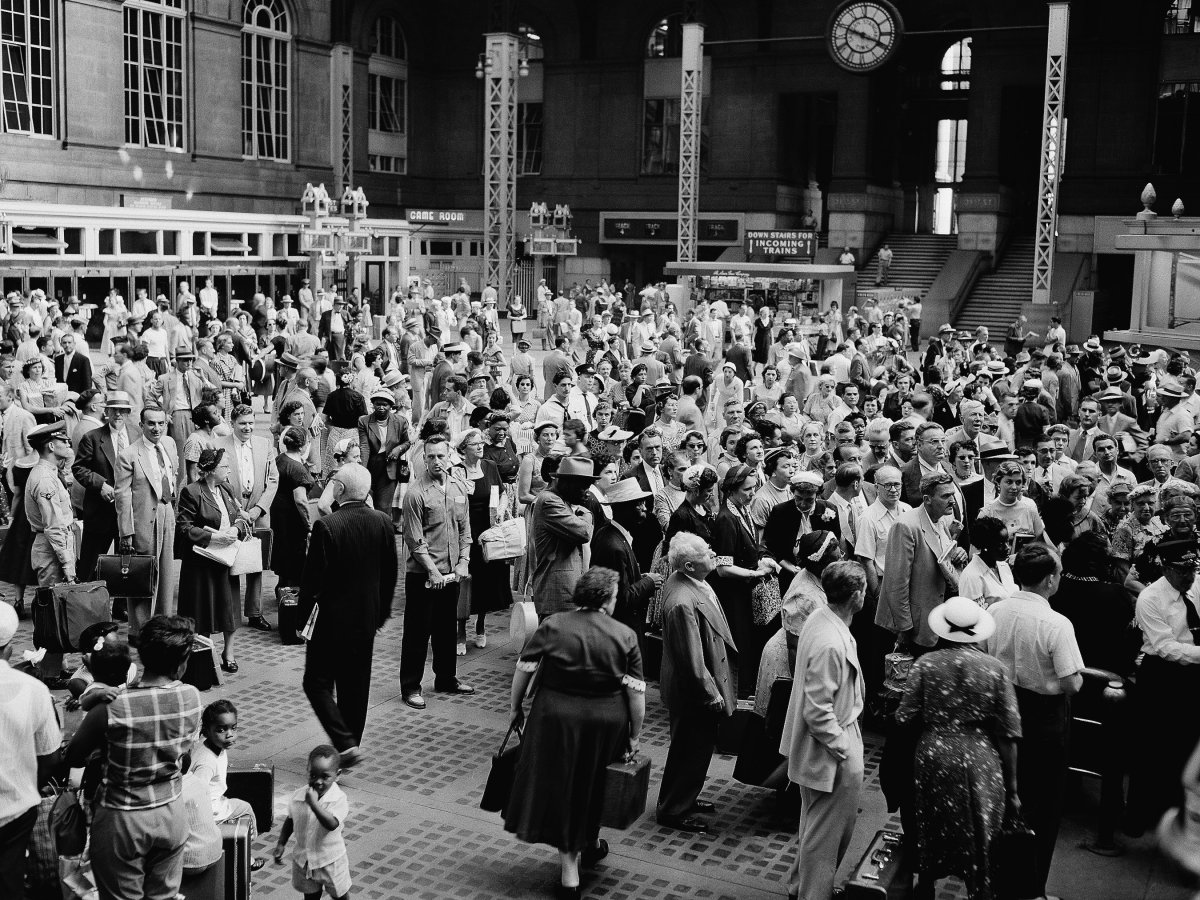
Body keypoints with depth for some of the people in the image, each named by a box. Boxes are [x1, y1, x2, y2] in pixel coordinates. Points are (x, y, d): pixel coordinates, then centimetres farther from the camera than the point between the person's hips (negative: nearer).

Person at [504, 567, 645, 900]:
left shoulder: (552, 625, -2)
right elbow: (636, 691, -5)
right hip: (607, 723, 1)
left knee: (560, 788, 9)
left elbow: (524, 668, -2)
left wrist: (516, 706, 11)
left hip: (555, 718, 0)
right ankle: (590, 845, 41)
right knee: (592, 785, 23)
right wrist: (634, 735, 3)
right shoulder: (625, 635, -2)